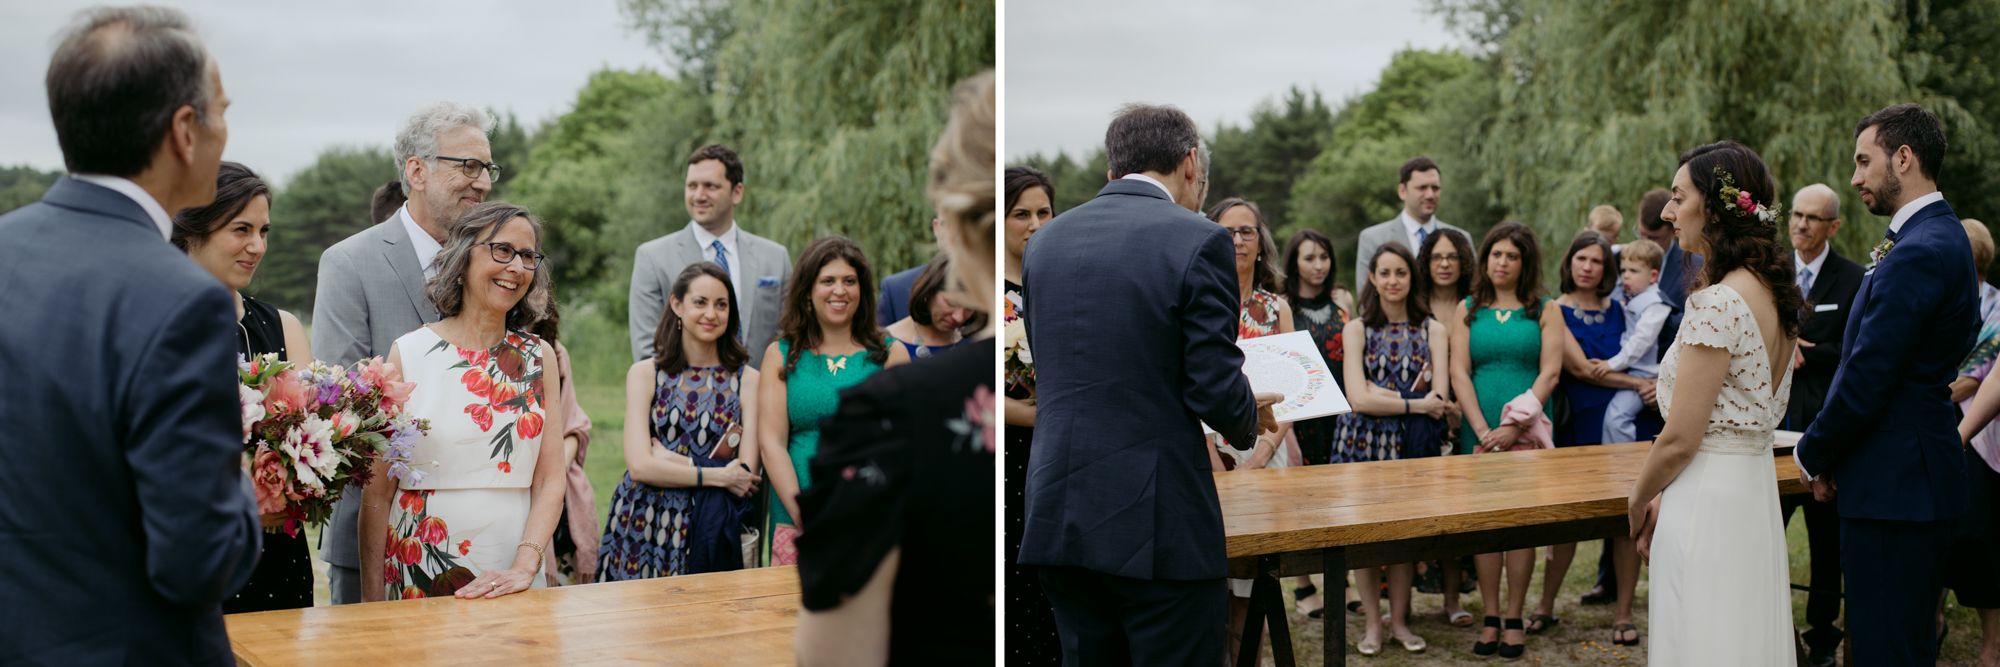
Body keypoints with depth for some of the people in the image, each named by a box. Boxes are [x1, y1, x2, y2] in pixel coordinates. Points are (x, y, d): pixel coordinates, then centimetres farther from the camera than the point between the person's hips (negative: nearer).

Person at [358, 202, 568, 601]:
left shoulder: (539, 358, 5)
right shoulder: (407, 354, -3)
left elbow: (550, 480, 1)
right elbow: (377, 491, -2)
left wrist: (525, 567, -14)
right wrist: (372, 604, -5)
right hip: (418, 578, -2)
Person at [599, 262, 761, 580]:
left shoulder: (747, 379, 3)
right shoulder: (645, 373, 3)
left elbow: (744, 476, -4)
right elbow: (639, 466, -7)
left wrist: (670, 460, -8)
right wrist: (717, 475, -10)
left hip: (709, 529, 0)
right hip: (644, 530, 0)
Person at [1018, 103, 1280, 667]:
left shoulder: (1044, 242, 9)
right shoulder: (1199, 242, -9)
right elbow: (1216, 391, -12)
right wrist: (1249, 420, 12)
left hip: (1057, 516, 6)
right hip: (1156, 525, -5)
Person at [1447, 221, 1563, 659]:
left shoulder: (1544, 311, 6)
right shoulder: (1467, 310, 11)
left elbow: (1549, 373, -3)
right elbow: (1459, 373, 3)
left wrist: (1515, 426, -13)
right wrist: (1484, 432, -9)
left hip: (1527, 430, -1)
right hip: (1479, 432, 1)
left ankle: (1515, 620, 7)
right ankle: (1490, 619, 7)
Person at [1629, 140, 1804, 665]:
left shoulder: (1718, 302, -20)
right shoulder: (1776, 295, 10)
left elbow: (1680, 439, -19)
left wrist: (1638, 503, -1)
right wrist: (1663, 498, 14)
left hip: (1708, 505, -10)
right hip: (1756, 493, 10)